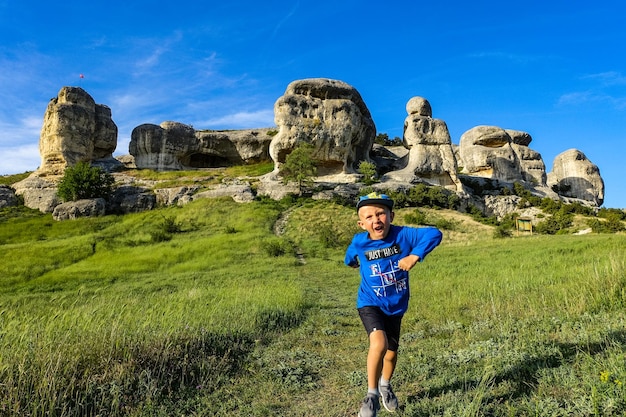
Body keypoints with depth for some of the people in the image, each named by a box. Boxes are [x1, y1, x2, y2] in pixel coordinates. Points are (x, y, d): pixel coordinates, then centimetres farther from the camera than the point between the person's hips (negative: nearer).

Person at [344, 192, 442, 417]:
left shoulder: (403, 235, -19)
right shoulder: (359, 243, -15)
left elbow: (435, 234, -29)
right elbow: (350, 259, 8)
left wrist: (415, 255, -35)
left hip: (396, 306, 2)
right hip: (370, 303, -2)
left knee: (391, 352, 18)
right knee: (379, 343, -28)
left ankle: (385, 385, 51)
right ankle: (372, 394, -4)